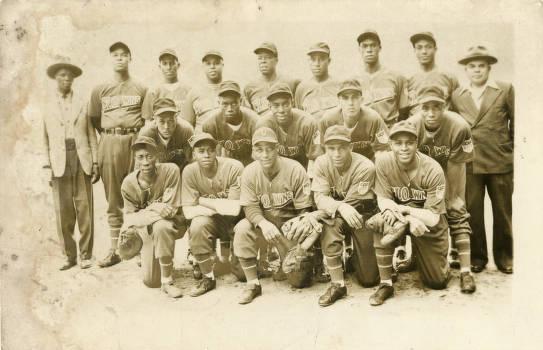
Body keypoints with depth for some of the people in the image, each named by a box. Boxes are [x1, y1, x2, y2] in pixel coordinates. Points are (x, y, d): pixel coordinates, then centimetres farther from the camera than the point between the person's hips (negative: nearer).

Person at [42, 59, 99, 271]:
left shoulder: (82, 103, 9)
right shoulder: (47, 105, 8)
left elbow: (91, 134, 7)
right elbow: (45, 138, 8)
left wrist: (95, 163, 0)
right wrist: (47, 166, 1)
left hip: (82, 159, 0)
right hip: (60, 161, 0)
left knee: (85, 209, -1)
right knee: (63, 211, 0)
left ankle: (85, 255, 8)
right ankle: (69, 255, 11)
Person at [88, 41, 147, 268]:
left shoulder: (141, 89, 6)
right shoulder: (100, 90, 12)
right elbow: (94, 120, 16)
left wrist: (136, 135, 2)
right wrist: (111, 135, 9)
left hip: (135, 142, -2)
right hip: (109, 144, 2)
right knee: (113, 200, 5)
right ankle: (114, 250, 10)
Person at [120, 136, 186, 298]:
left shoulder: (170, 171, -21)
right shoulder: (128, 183, -12)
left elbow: (171, 210, -20)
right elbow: (130, 217, -8)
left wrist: (145, 212, -21)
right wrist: (153, 208, -26)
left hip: (173, 224, -2)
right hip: (147, 230, 3)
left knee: (160, 226, -39)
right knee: (150, 281, -4)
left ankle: (167, 282, -24)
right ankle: (147, 255, 33)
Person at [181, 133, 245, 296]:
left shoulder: (234, 167, -22)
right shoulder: (189, 171, -13)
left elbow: (234, 209, -23)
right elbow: (188, 211, -15)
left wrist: (202, 201, -18)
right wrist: (219, 206, -23)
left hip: (235, 221, -2)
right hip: (211, 221, 2)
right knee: (197, 225, -32)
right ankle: (208, 277, -12)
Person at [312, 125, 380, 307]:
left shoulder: (365, 167, -24)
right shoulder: (321, 163, -14)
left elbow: (352, 204, -25)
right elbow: (320, 198, -22)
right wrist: (340, 207, -45)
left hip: (362, 216, -2)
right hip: (334, 216, 2)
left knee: (369, 279, -2)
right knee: (329, 227, -36)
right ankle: (338, 285, -19)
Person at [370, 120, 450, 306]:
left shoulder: (433, 170, -24)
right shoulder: (383, 162, -19)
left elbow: (433, 218, -22)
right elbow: (383, 201, -17)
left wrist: (405, 209, -33)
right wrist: (409, 219, -32)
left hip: (428, 223, -1)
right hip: (402, 215, 1)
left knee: (438, 282, -2)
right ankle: (385, 284, -20)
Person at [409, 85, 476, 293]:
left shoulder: (459, 127, -34)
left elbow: (455, 165, -24)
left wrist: (450, 198, -16)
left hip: (450, 172, -1)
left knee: (457, 214, -9)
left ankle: (465, 270, -9)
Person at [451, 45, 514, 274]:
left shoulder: (506, 90, 3)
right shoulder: (457, 95, 8)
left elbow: (517, 123, 5)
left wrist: (514, 152, 4)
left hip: (500, 162, -1)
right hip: (469, 163, 1)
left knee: (503, 212, 8)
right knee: (472, 212, 3)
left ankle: (504, 256, 21)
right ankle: (476, 257, 16)